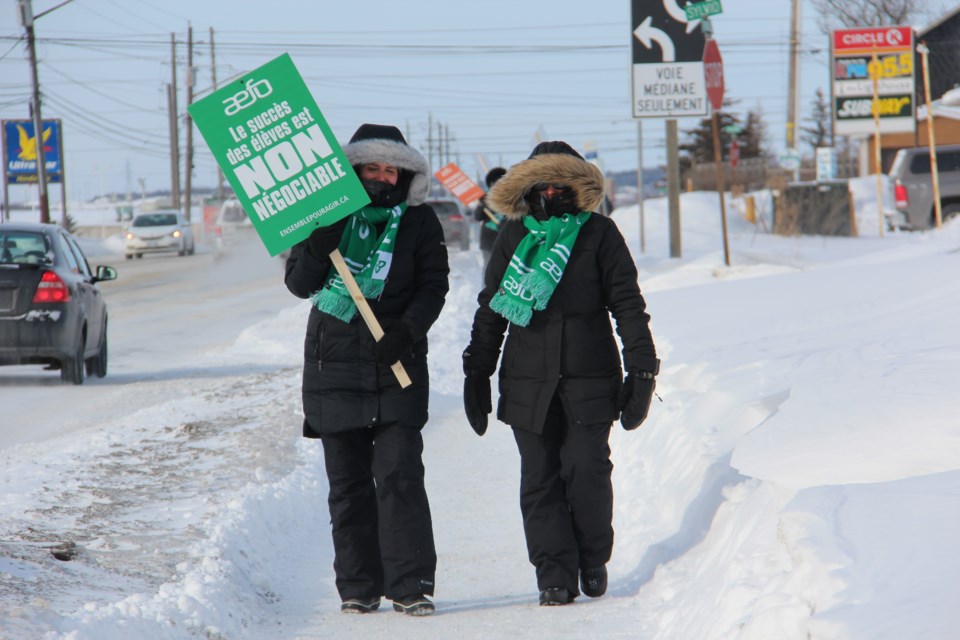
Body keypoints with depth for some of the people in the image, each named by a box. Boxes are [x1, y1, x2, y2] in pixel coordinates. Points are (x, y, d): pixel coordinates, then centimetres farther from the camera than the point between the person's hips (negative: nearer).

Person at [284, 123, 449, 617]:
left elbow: (434, 285, 2)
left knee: (399, 474, -11)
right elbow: (299, 283, 2)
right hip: (334, 362, 2)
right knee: (347, 482, 5)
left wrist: (409, 329, -15)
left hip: (397, 364, -2)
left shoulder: (419, 222, 5)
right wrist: (319, 246, -18)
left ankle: (410, 584, -9)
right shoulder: (329, 216, 6)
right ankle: (358, 587, 11)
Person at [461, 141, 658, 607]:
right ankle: (555, 574, 3)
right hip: (528, 380, 2)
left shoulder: (599, 234, 5)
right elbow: (490, 308, 16)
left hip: (589, 377, -2)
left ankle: (593, 560, 13)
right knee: (540, 478, -2)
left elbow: (627, 305, 5)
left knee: (587, 470, -8)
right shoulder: (513, 237, 12)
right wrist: (476, 372, 12)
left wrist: (641, 370, -1)